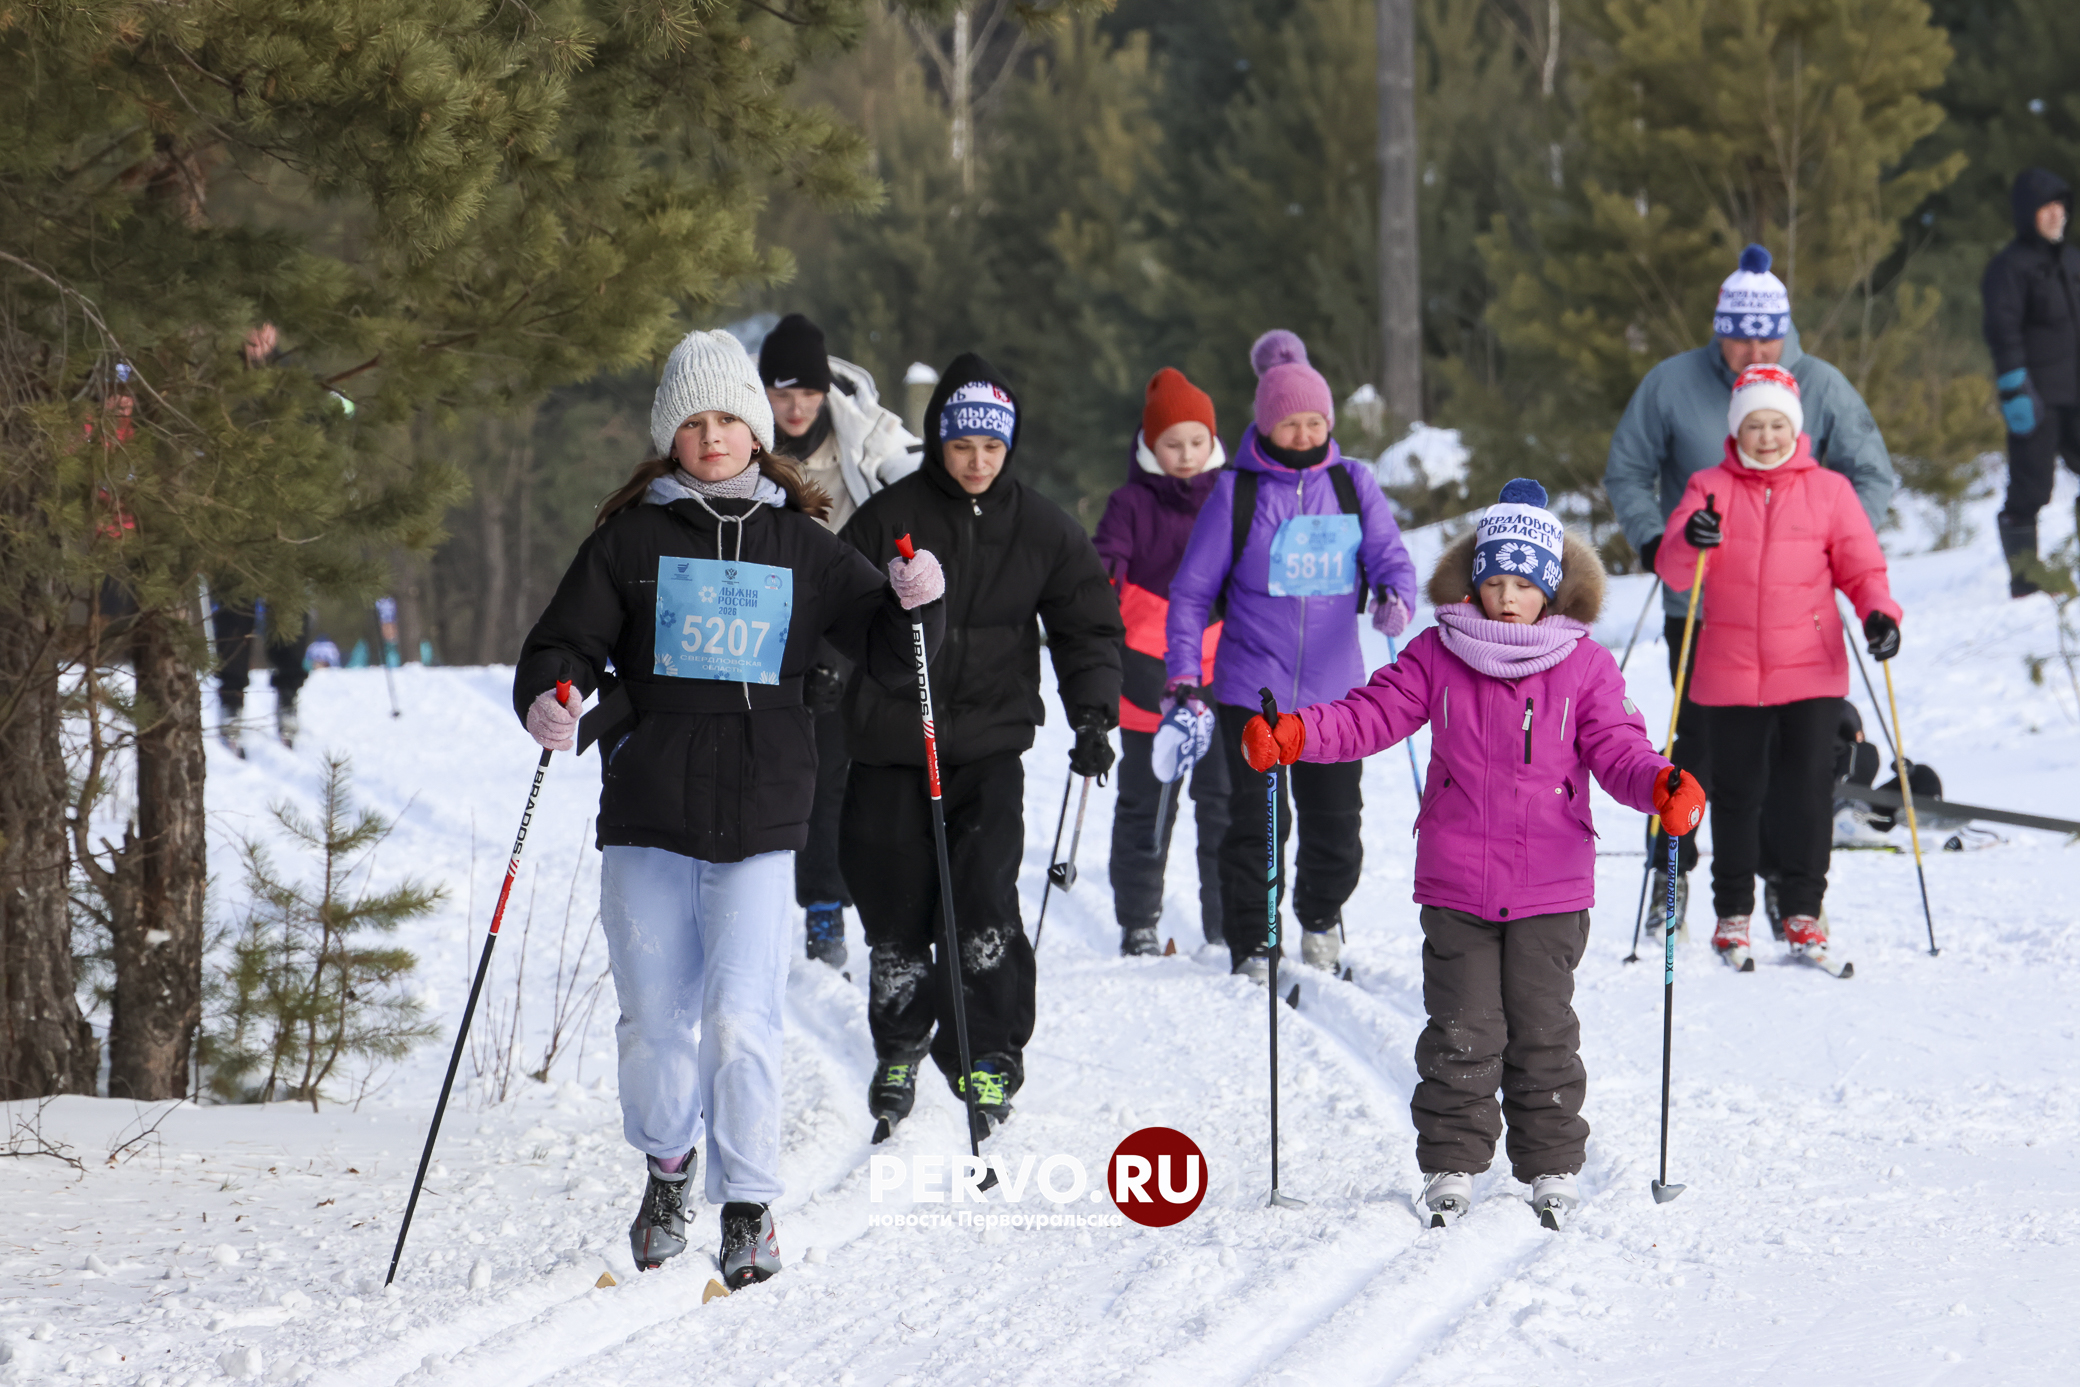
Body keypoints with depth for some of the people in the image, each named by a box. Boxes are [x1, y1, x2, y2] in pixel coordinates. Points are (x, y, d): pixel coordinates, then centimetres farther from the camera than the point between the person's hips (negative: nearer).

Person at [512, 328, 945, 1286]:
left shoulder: (801, 548, 10)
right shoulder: (629, 540, 8)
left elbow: (886, 654, 13)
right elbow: (562, 648, 6)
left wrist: (917, 606, -9)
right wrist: (549, 705, -16)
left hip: (759, 814, -1)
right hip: (646, 809, 1)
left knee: (741, 1019, -10)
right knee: (654, 1016, 6)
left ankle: (750, 1208, 1)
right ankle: (667, 1169, 32)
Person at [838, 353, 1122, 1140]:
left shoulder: (1040, 529, 4)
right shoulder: (888, 519, -2)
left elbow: (1088, 623, 12)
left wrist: (1093, 712, 1)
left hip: (990, 744, 0)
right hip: (891, 743, 0)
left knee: (984, 900, -15)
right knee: (894, 907, 4)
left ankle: (990, 1054, -5)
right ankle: (899, 1051, 25)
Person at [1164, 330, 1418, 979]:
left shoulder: (1352, 484, 5)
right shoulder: (1236, 493, -2)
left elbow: (1389, 555, 3)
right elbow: (1192, 589, 1)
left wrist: (1395, 596, -22)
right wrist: (1184, 672, -7)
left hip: (1334, 685, 2)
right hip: (1252, 686, -2)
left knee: (1336, 822, 5)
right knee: (1257, 824, -5)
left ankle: (1320, 917, 32)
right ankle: (1251, 945, 8)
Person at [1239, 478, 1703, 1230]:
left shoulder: (1585, 666, 1)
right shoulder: (1438, 656, 2)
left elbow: (1617, 751, -3)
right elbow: (1370, 715, 1)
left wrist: (1662, 787, -24)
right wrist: (1292, 736, -14)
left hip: (1551, 886, -1)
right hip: (1455, 883, 1)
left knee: (1543, 1033, 5)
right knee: (1461, 1033, 3)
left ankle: (1552, 1169, 15)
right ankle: (1450, 1166, 12)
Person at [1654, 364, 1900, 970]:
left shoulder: (1828, 491, 4)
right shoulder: (1711, 489, 3)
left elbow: (1860, 568, 5)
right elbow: (1672, 568, -7)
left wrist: (1879, 613, -15)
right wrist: (1690, 541, -30)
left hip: (1812, 672, 0)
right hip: (1730, 671, 0)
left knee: (1809, 788, -1)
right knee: (1736, 792, 6)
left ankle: (1803, 911, 10)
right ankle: (1733, 913, 19)